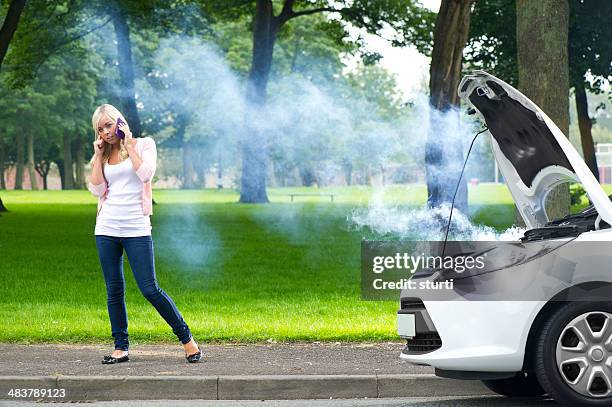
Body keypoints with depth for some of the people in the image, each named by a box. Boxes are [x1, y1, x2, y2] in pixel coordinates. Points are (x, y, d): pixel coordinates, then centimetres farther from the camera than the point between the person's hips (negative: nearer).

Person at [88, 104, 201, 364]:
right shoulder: (104, 155, 14)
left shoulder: (144, 144, 4)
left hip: (136, 228, -4)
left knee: (149, 289, -9)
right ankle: (121, 347, 11)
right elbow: (96, 189, 4)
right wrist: (98, 155, 2)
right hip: (107, 227, 4)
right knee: (114, 290, 5)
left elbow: (146, 174, -14)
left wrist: (129, 144, -7)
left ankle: (186, 338, 3)